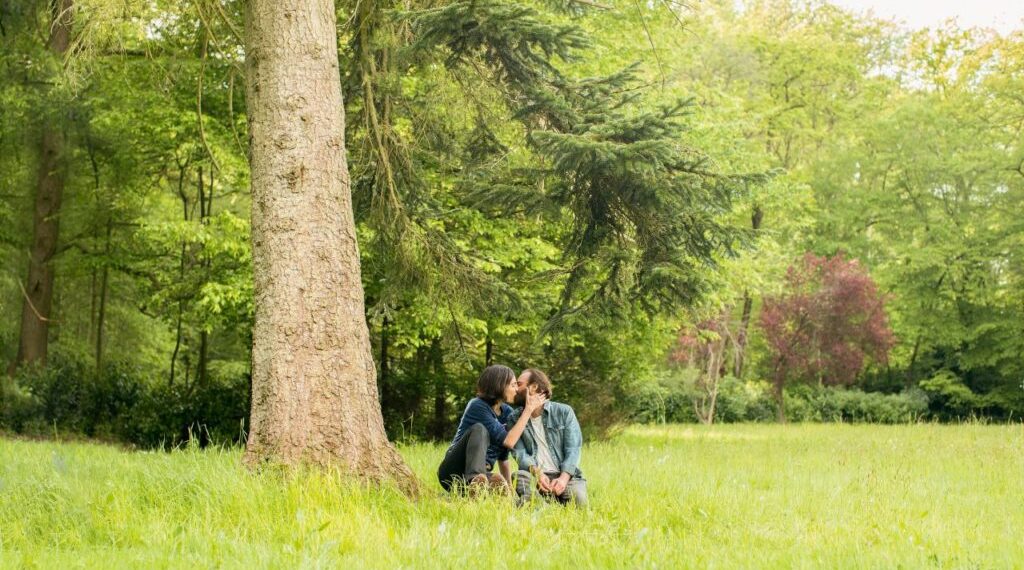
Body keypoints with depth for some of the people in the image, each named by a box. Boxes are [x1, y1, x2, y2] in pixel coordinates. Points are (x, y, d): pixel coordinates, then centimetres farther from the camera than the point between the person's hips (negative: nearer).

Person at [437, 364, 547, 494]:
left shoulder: (507, 412, 11)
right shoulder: (478, 406, -11)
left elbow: (503, 456, 14)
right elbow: (508, 441, -18)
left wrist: (509, 487, 4)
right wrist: (529, 409, -12)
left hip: (482, 473, 3)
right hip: (453, 472, -3)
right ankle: (474, 481, -53)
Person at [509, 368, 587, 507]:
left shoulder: (564, 412, 4)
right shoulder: (515, 419, 9)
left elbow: (573, 449, -4)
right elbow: (520, 453, -3)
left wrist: (564, 477, -22)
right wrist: (537, 473, -24)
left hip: (565, 475, 0)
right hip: (535, 475, 0)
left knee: (578, 499, -30)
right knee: (520, 477, -34)